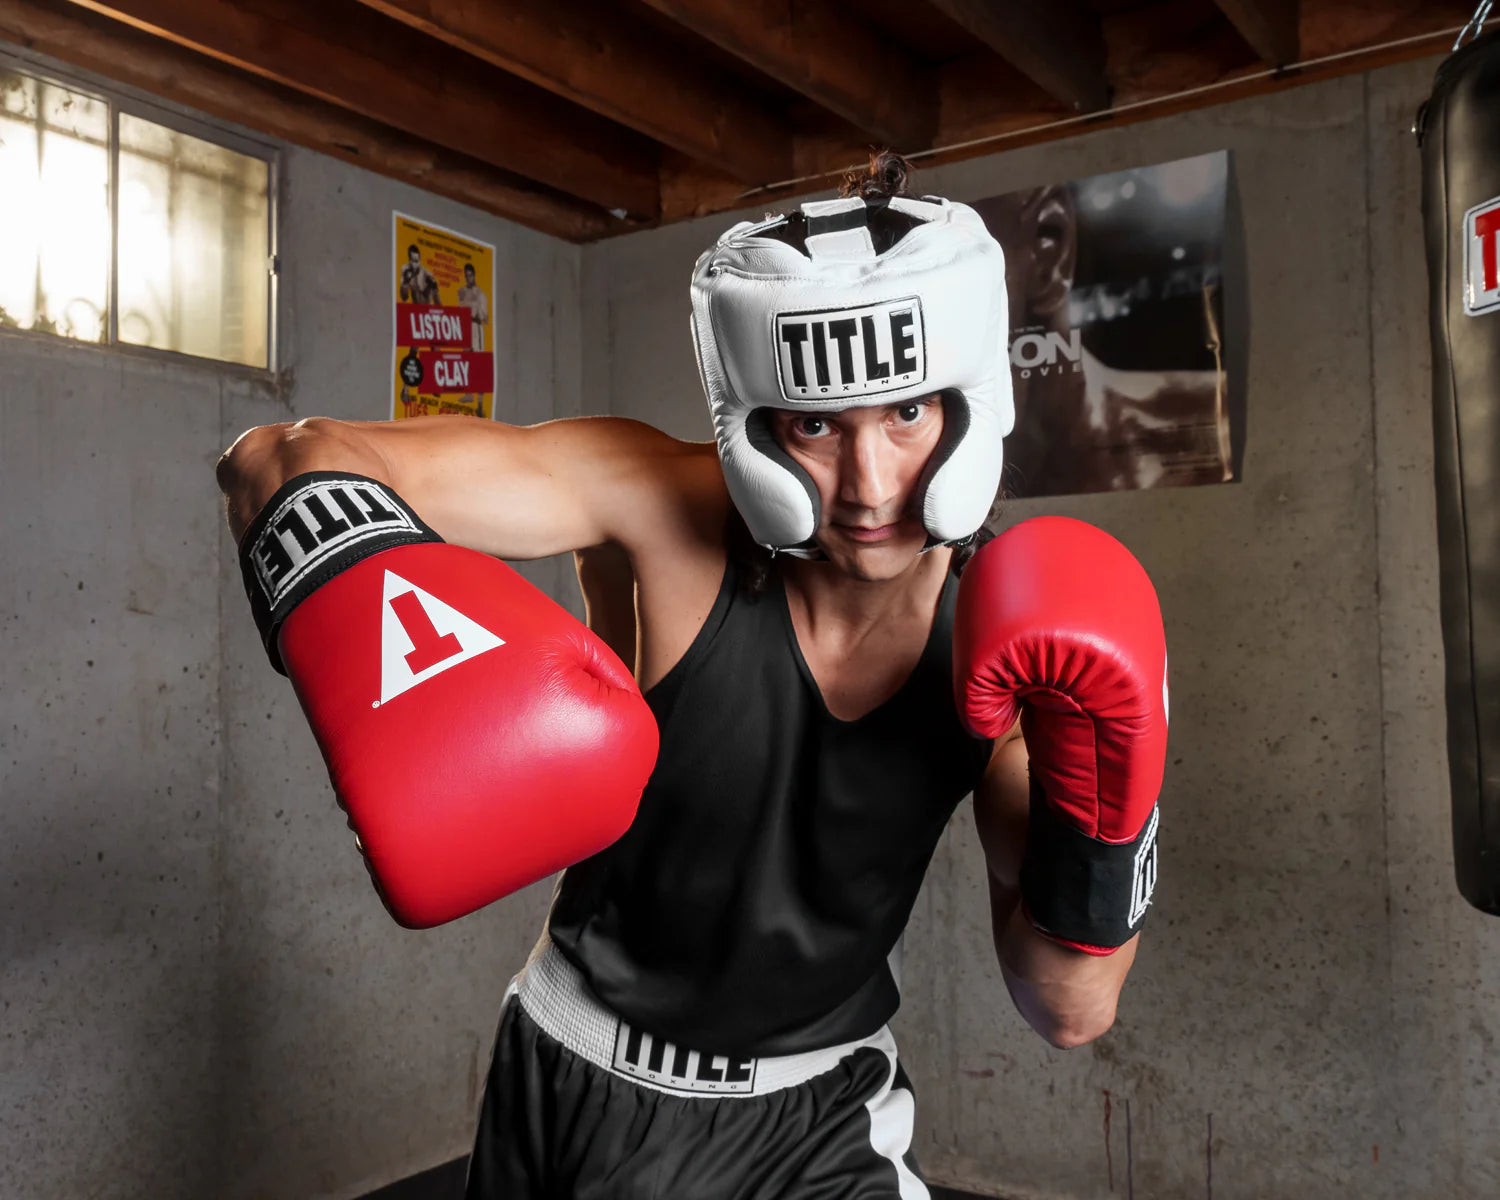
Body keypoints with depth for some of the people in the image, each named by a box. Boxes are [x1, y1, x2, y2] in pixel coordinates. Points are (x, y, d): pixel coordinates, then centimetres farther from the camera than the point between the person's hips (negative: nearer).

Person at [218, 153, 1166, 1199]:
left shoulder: (1008, 634, -16)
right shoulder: (658, 509, -24)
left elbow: (1072, 1013, -12)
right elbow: (286, 459, -29)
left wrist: (1103, 809, -30)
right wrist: (375, 668, -48)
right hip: (579, 1089, -1)